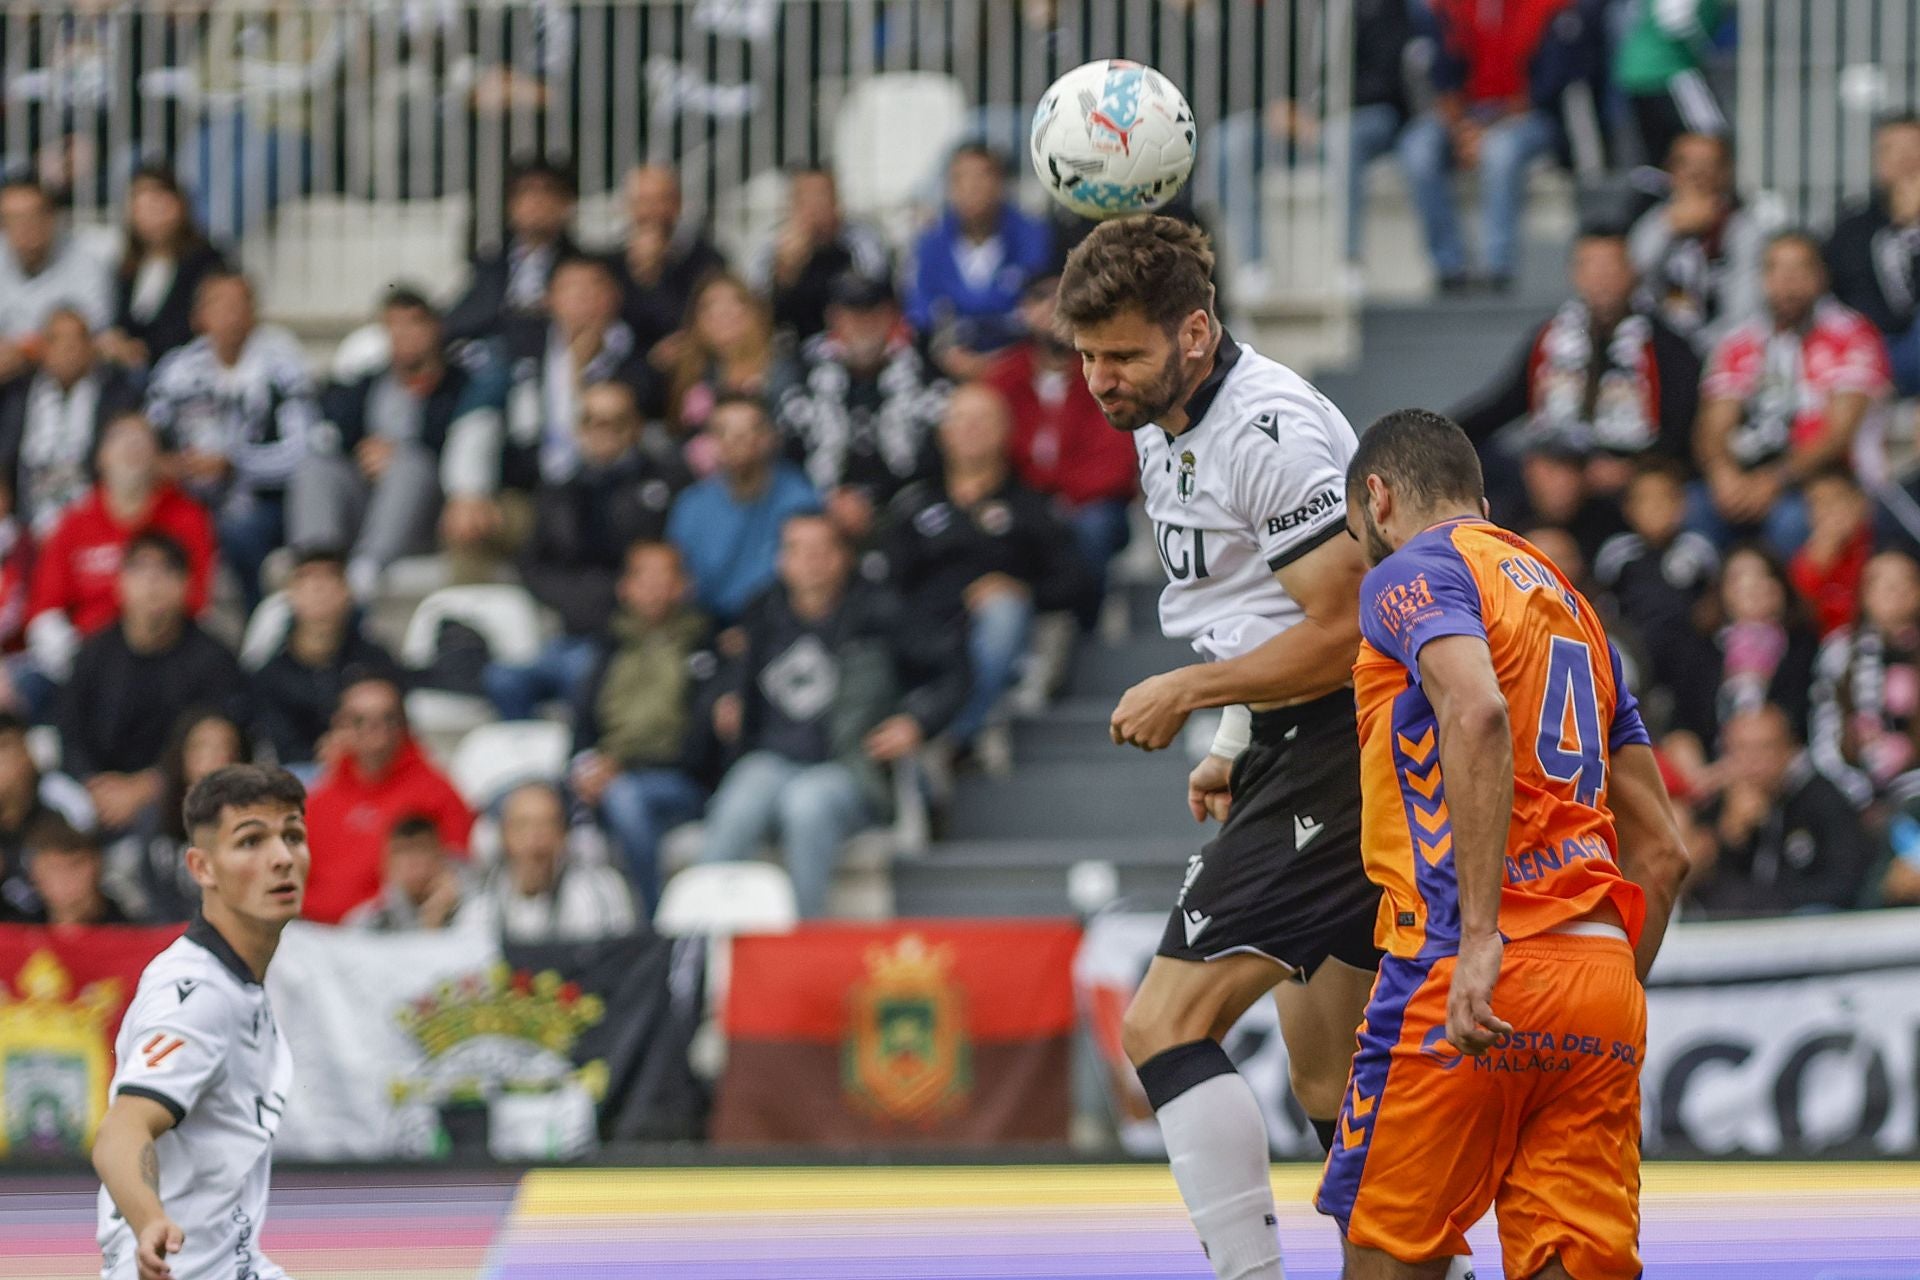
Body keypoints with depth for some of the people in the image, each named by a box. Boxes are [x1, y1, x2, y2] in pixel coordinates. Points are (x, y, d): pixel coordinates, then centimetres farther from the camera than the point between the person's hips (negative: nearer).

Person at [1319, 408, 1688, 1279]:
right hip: (1603, 978, 7)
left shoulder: (1414, 571, 2)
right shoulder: (1573, 610, 27)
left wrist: (1480, 938, -26)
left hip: (1465, 977, -7)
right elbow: (1661, 852, 24)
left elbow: (1477, 714, -20)